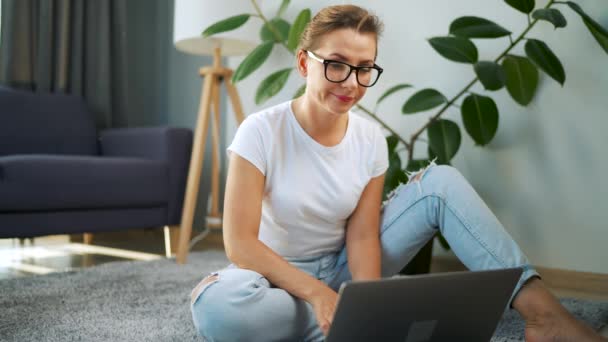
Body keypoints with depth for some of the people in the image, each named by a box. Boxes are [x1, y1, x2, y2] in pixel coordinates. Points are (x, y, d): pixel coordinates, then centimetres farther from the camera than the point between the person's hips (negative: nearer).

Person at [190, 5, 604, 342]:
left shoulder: (371, 139, -6)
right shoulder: (261, 132, -19)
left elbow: (362, 236, -9)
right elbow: (240, 243, -22)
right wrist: (317, 294, -32)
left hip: (342, 268, 4)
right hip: (280, 275, -3)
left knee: (441, 182, -12)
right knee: (217, 307, -41)